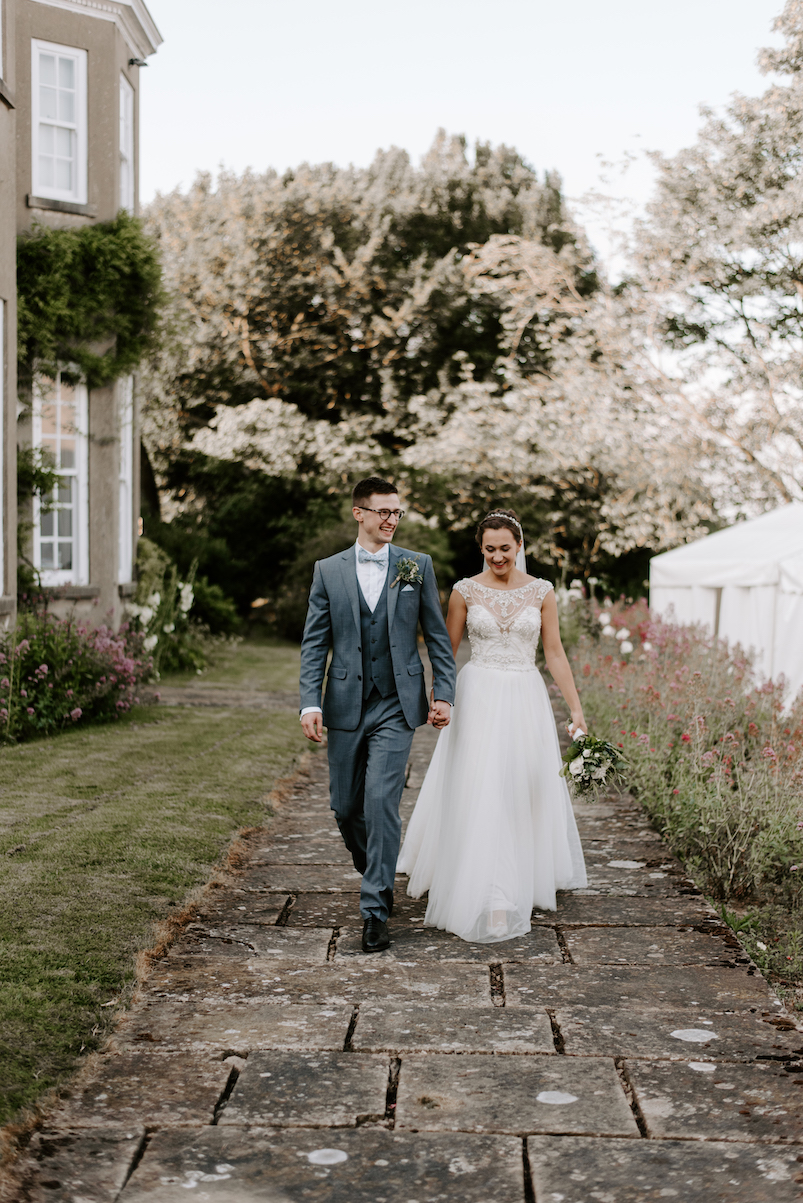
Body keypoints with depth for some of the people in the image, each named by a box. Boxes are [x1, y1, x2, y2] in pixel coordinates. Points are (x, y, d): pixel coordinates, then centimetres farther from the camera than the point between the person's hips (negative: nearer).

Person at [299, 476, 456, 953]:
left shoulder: (417, 566, 4)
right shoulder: (328, 571, 5)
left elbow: (438, 635, 7)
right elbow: (314, 642, 4)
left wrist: (444, 694, -1)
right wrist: (310, 703, -6)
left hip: (397, 705, -2)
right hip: (345, 707, 2)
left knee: (381, 802, -12)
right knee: (346, 806, 10)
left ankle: (375, 910, -5)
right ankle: (377, 875, 37)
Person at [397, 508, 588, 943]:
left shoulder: (541, 592, 3)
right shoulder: (466, 591, 0)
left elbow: (555, 654, 4)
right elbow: (446, 651, 7)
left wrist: (576, 709, -1)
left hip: (525, 699, 2)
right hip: (478, 697, -1)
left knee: (526, 791, 8)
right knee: (481, 795, -7)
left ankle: (524, 881, 27)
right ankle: (491, 898, -1)